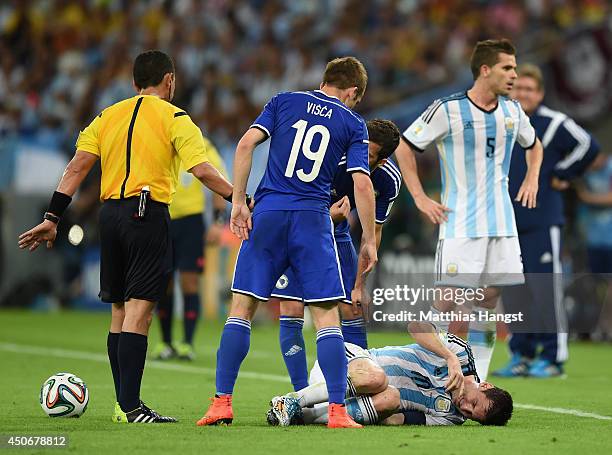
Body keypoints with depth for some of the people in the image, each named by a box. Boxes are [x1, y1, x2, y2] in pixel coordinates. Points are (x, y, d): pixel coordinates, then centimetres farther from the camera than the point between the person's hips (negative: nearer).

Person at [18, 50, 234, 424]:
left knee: (120, 310, 13)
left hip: (110, 213, 6)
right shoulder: (174, 118, 1)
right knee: (139, 310, -9)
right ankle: (131, 407, -15)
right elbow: (203, 171, -11)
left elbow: (76, 167, 8)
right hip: (148, 211, -5)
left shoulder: (108, 116, 15)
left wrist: (52, 218, 8)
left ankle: (124, 404, 17)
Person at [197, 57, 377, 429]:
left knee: (242, 307, 7)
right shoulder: (353, 124, 8)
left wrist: (238, 202, 2)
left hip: (268, 214, 1)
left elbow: (247, 144, 0)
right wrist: (369, 240, 7)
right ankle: (337, 410, -7)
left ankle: (222, 402, 2)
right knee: (327, 315, 1)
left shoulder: (285, 101, 12)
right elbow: (362, 183, 0)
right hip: (313, 220, -1)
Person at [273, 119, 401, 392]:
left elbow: (373, 232, -4)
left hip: (336, 232, 4)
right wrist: (328, 216, -44)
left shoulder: (389, 181, -18)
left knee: (353, 312, -2)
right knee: (292, 313, -13)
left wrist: (359, 285, -5)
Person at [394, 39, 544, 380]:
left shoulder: (512, 111, 8)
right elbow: (404, 148, -2)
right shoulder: (448, 110, -9)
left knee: (489, 300, 4)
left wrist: (532, 178, 12)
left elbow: (534, 145, 29)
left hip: (502, 224, 5)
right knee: (447, 301, -10)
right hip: (459, 224, -5)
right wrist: (420, 198, -6)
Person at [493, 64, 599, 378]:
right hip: (508, 221, 6)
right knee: (514, 292, 7)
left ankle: (553, 357, -3)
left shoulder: (553, 124, -6)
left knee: (545, 289, -7)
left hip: (542, 223, -6)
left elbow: (587, 145, -8)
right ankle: (521, 355, 14)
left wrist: (562, 176, -4)